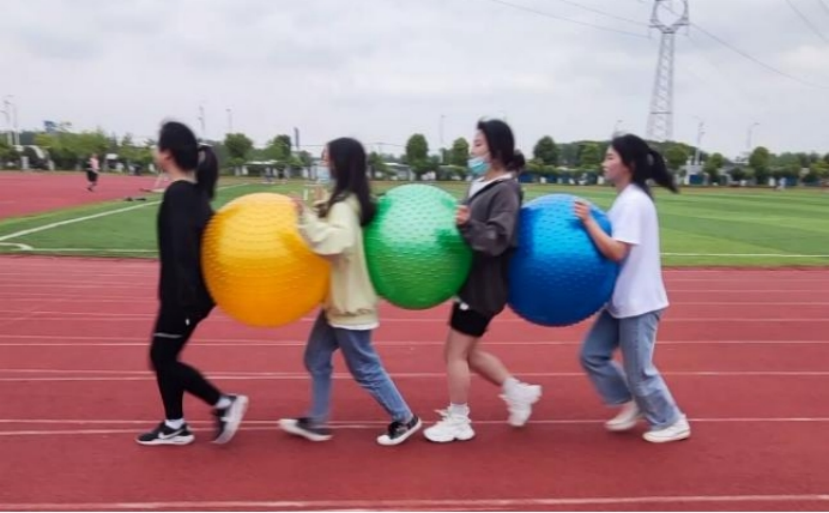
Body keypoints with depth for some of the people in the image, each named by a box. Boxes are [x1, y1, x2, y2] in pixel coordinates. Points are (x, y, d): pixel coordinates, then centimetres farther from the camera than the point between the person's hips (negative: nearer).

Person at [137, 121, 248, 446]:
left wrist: (184, 299, -26)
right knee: (165, 356, 16)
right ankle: (174, 426, 25)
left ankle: (224, 404, 4)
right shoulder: (195, 191, 9)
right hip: (190, 291, 9)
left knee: (162, 358, 2)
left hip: (184, 294, -9)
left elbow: (183, 249, -25)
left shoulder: (177, 193, -19)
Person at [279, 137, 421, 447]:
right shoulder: (347, 201, 8)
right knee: (316, 359, 16)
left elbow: (336, 241, -40)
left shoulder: (343, 205, -23)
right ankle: (316, 423, 28)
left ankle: (404, 419, 20)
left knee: (364, 368, 4)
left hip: (350, 302, -10)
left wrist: (305, 217, -35)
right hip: (339, 298, 10)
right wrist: (307, 215, 1)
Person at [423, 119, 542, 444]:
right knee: (467, 352, 17)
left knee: (455, 353, 0)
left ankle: (458, 420, 15)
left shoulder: (505, 191, -18)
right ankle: (517, 392, 29)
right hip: (472, 283, 9)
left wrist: (468, 224, -41)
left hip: (483, 287, -9)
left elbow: (497, 239, -26)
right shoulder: (482, 185, 9)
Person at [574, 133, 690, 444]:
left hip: (638, 302, -9)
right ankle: (631, 403, 26)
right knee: (592, 354, 10)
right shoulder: (628, 199, 10)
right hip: (622, 300, 9)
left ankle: (672, 422, 23)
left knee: (639, 370, 3)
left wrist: (588, 221, -24)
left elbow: (617, 252, -26)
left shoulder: (633, 201, -20)